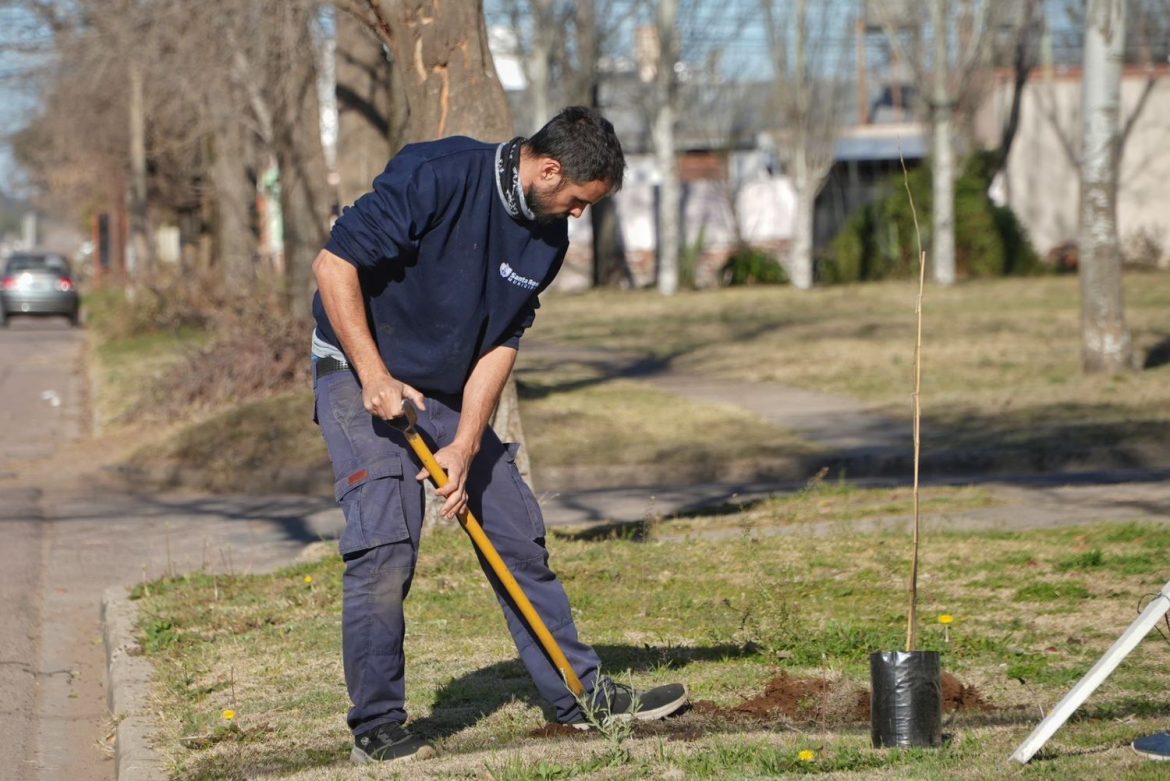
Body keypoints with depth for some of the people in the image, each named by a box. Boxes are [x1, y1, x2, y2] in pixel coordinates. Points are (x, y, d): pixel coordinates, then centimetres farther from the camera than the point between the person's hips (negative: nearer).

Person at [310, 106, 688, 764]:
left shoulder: (549, 236, -2)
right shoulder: (438, 177, -23)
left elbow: (502, 343, 0)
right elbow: (334, 264, -22)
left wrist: (465, 446, -11)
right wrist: (375, 377, -23)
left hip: (451, 393, 7)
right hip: (362, 374, -7)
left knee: (520, 535, 7)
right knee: (386, 544, -16)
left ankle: (581, 693, 18)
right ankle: (378, 727, -5)